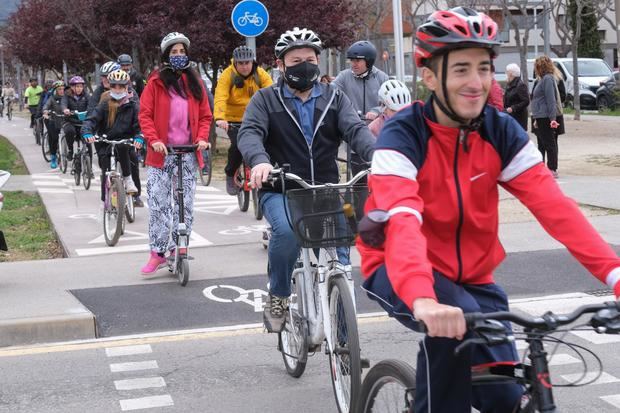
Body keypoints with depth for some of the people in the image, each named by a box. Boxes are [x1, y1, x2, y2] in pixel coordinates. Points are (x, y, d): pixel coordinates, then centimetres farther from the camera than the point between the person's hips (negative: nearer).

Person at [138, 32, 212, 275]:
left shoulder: (194, 82, 10)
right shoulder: (156, 82, 2)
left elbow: (205, 115, 11)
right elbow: (145, 114, -2)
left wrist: (202, 138, -6)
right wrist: (154, 139, -16)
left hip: (188, 152, 3)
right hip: (162, 152, -2)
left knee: (186, 203, 4)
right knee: (158, 203, -4)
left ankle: (177, 247, 16)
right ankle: (158, 252, 2)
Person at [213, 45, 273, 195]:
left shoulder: (261, 74, -5)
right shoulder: (228, 75, -11)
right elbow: (220, 97, -25)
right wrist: (219, 118, -42)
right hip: (234, 120, -2)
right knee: (237, 145, -22)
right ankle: (230, 175, 4)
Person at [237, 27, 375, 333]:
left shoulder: (334, 98, 10)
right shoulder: (266, 100, 4)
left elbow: (356, 129, -7)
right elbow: (249, 132, -13)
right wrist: (260, 160, -37)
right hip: (280, 191, -2)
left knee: (339, 251, -10)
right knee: (287, 230, -33)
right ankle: (278, 298, -9)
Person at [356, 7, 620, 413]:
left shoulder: (501, 131, -8)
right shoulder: (403, 135, -21)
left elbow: (555, 205, -18)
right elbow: (403, 221, -38)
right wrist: (423, 299, -56)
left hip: (472, 276, 5)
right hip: (400, 272, -4)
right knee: (456, 320, -35)